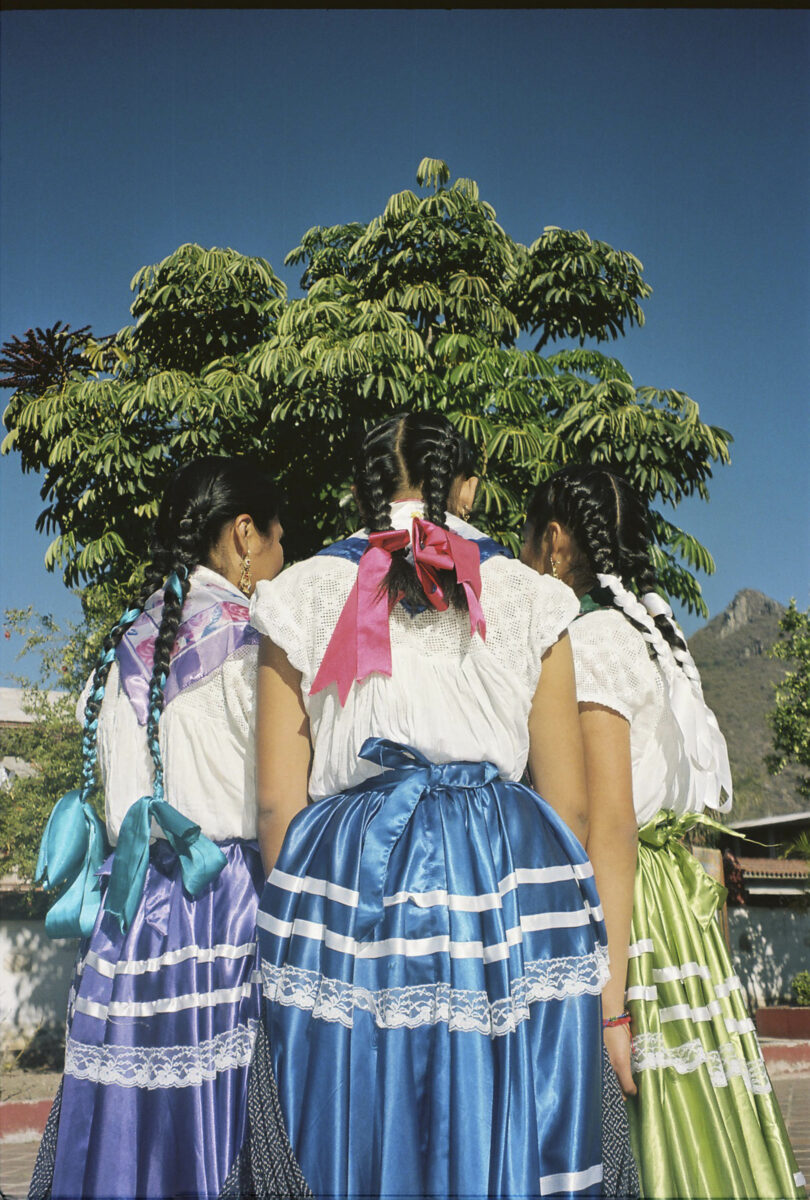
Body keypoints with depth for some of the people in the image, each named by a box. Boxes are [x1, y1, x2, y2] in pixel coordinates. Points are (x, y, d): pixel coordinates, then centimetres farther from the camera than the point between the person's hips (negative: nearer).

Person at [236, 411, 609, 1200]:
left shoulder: (307, 595, 8)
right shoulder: (528, 599, 9)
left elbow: (277, 802, 4)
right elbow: (571, 803, 8)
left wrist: (296, 913, 13)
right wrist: (569, 920, 18)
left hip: (349, 873, 0)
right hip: (511, 871, 0)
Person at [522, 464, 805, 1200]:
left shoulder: (591, 640, -11)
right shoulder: (649, 628, 16)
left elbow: (611, 823, -19)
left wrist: (607, 1001, -20)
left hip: (629, 912, -9)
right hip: (680, 908, 9)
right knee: (694, 1136, 12)